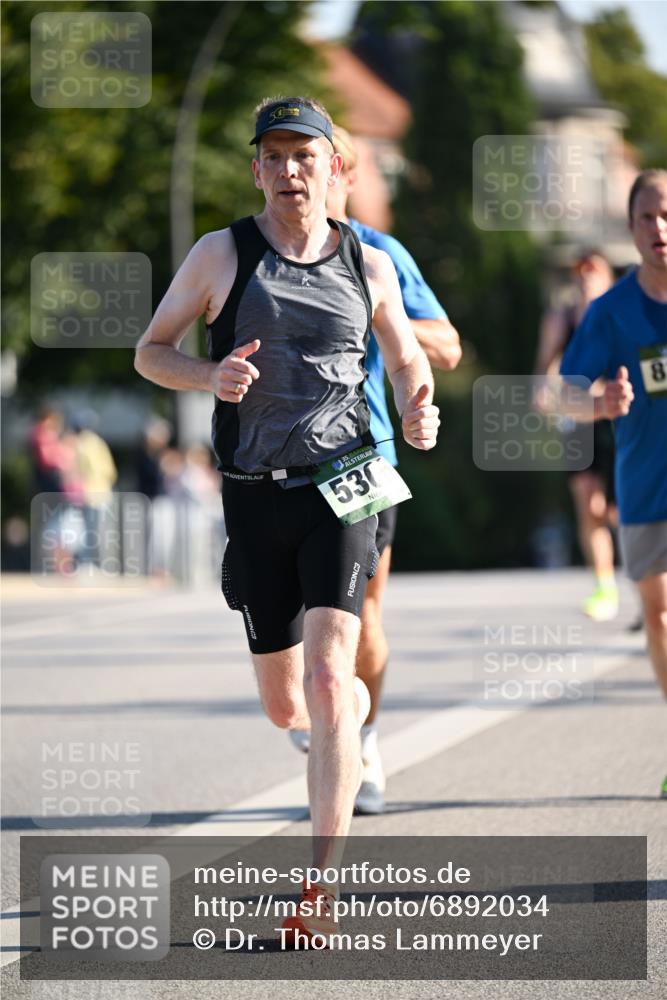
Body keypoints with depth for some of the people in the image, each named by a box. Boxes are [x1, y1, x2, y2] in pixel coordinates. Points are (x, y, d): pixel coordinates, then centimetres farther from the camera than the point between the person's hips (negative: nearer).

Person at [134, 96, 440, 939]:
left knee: (327, 680, -17)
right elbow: (150, 351, 8)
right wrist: (212, 377, -13)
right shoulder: (221, 255, 1)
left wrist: (418, 413, -4)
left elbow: (408, 363, 19)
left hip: (342, 488, -1)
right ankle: (356, 716, 47)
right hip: (255, 495, 1)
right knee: (284, 703, 9)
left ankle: (322, 889, -17)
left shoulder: (369, 266, 5)